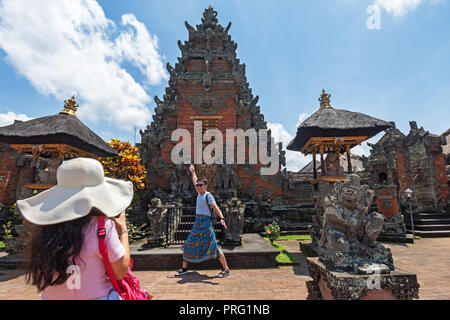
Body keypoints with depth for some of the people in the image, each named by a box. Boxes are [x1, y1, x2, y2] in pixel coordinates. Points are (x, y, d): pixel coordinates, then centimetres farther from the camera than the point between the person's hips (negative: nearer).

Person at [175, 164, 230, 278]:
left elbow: (215, 207, -19)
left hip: (206, 223, -8)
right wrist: (193, 172, 41)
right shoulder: (200, 194, 13)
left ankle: (226, 269, 2)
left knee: (214, 246, -8)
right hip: (197, 223, 8)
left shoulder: (208, 195, -9)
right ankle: (184, 268, 27)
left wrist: (221, 218, -34)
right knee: (188, 244, 12)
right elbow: (195, 182, 29)